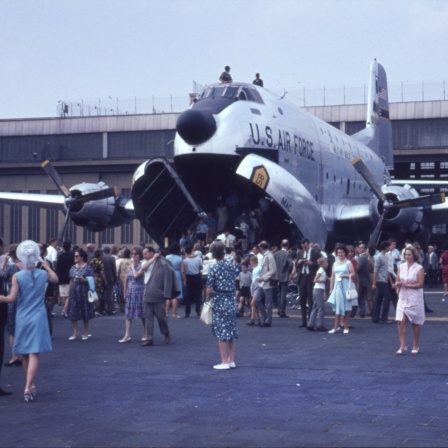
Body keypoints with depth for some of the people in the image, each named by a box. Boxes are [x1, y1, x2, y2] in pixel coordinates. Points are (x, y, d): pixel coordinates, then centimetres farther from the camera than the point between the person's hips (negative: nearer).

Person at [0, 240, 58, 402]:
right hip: (38, 319, 0)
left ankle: (31, 385, 28)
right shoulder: (43, 274, -2)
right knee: (34, 354, -6)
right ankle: (28, 387, -19)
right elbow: (55, 279, 21)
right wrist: (47, 267, 34)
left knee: (24, 353, 16)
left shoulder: (17, 276, -10)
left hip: (22, 319, 0)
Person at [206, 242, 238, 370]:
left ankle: (224, 362, 1)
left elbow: (209, 290, -14)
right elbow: (233, 285, 10)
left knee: (221, 332, -1)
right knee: (231, 332, 12)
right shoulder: (230, 266, 3)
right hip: (231, 301, 5)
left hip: (219, 303, -5)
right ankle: (231, 360, 17)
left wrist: (209, 297, 5)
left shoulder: (213, 269, -12)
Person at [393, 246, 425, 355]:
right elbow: (397, 280, 9)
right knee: (400, 321, -6)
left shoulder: (419, 268, -8)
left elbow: (420, 284, -13)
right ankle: (402, 346, -1)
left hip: (415, 299, -4)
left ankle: (415, 346, 20)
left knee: (415, 323, 7)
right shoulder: (401, 266, 6)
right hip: (403, 298, 4)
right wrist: (397, 284, -15)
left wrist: (406, 285, -18)